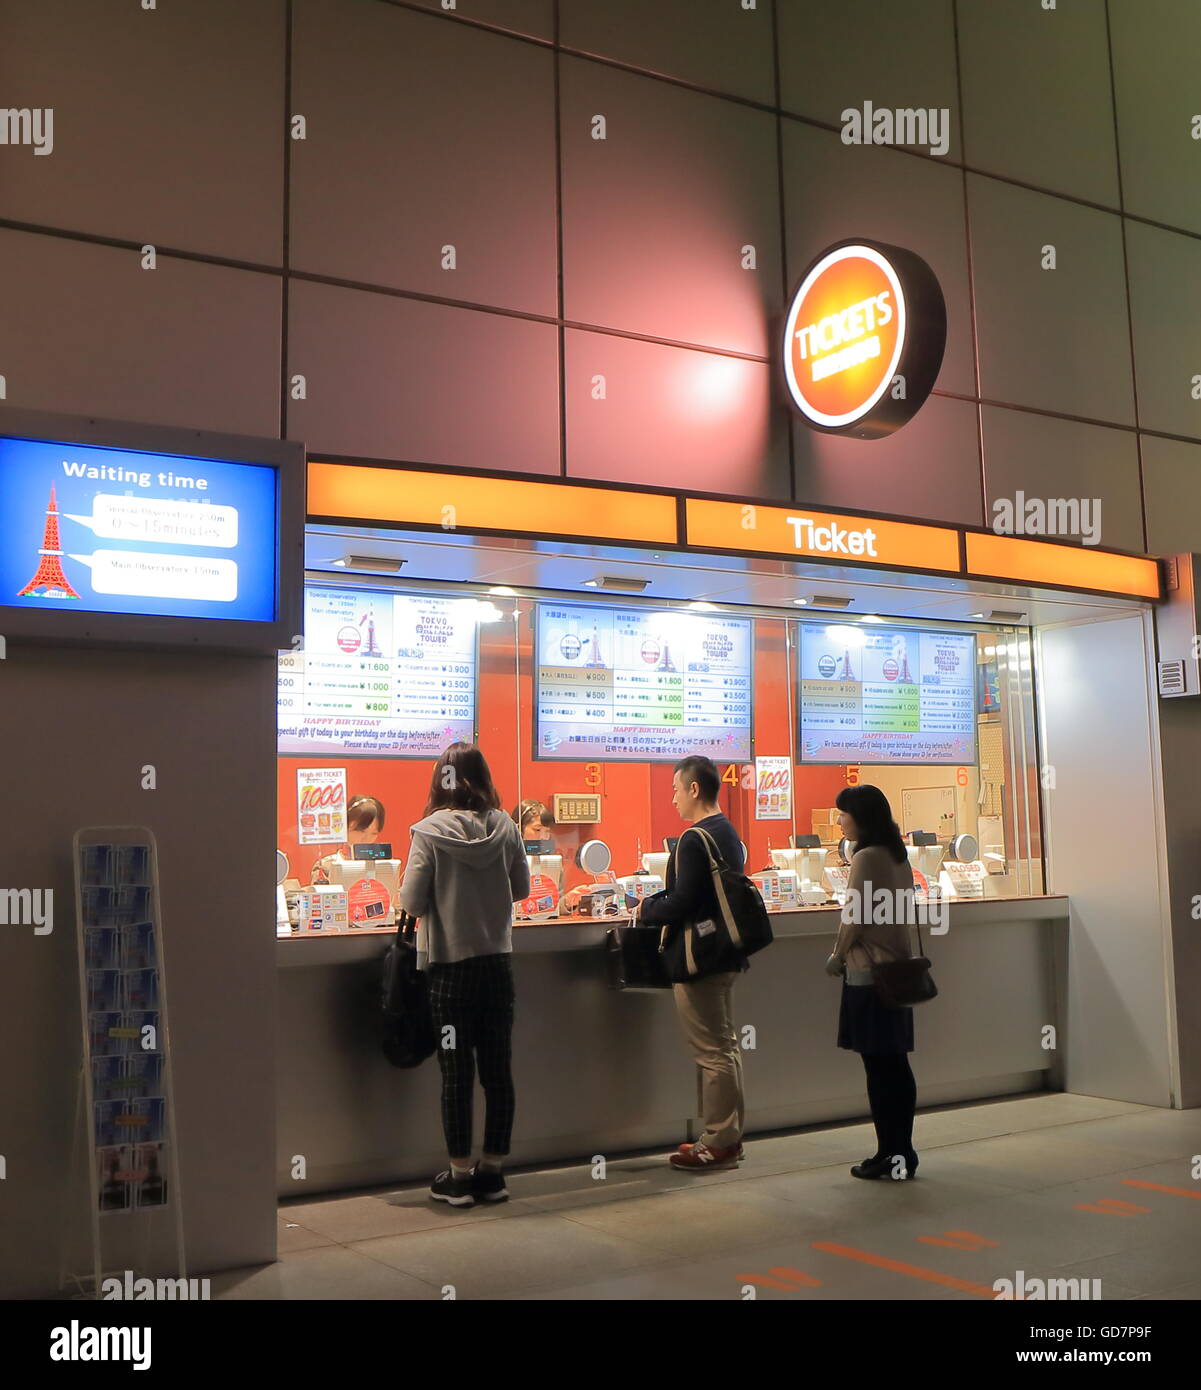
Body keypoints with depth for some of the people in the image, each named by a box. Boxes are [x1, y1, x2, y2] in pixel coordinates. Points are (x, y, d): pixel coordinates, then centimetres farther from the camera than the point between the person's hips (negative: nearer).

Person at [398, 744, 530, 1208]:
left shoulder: (431, 831, -12)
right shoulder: (505, 827, -3)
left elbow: (412, 901, -11)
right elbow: (521, 888, 8)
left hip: (450, 965, -3)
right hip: (497, 964, 3)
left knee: (457, 1073, 5)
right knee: (498, 1070, 10)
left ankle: (459, 1176, 14)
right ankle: (492, 1171, 19)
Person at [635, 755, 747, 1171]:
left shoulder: (694, 840, -19)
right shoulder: (728, 833, 12)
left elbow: (682, 903, -22)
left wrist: (646, 911, -4)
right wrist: (655, 902, 11)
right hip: (725, 953, 10)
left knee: (712, 1052, -3)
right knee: (725, 1046, 16)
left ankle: (718, 1144, 4)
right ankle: (730, 1134, 25)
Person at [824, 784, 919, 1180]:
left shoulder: (866, 857, -14)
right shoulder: (897, 856, 11)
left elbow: (855, 916, -15)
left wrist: (837, 956, 0)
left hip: (867, 971, -9)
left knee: (878, 1066, -3)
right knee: (896, 1065, 11)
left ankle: (890, 1154, 2)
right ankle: (902, 1152, 18)